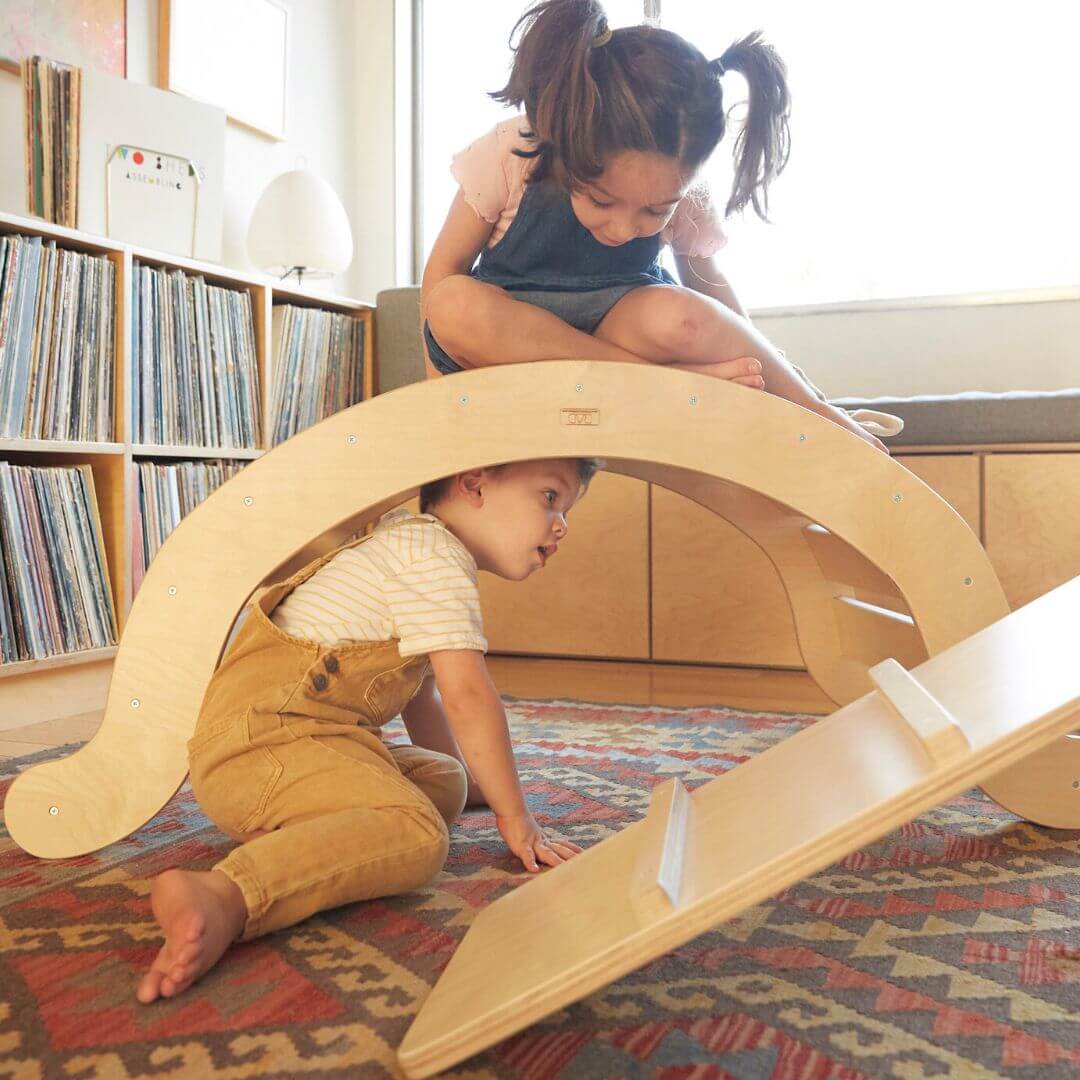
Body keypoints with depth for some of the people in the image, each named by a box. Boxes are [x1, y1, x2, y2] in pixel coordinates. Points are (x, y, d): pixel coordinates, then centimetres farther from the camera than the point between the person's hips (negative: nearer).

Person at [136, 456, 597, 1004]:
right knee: (417, 833, -29)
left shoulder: (412, 549, 25)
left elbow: (424, 691, 34)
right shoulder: (435, 553, -9)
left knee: (444, 779, 16)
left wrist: (467, 779, 40)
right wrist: (515, 818, -9)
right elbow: (467, 694, -16)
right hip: (262, 737, -11)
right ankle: (225, 897, -44)